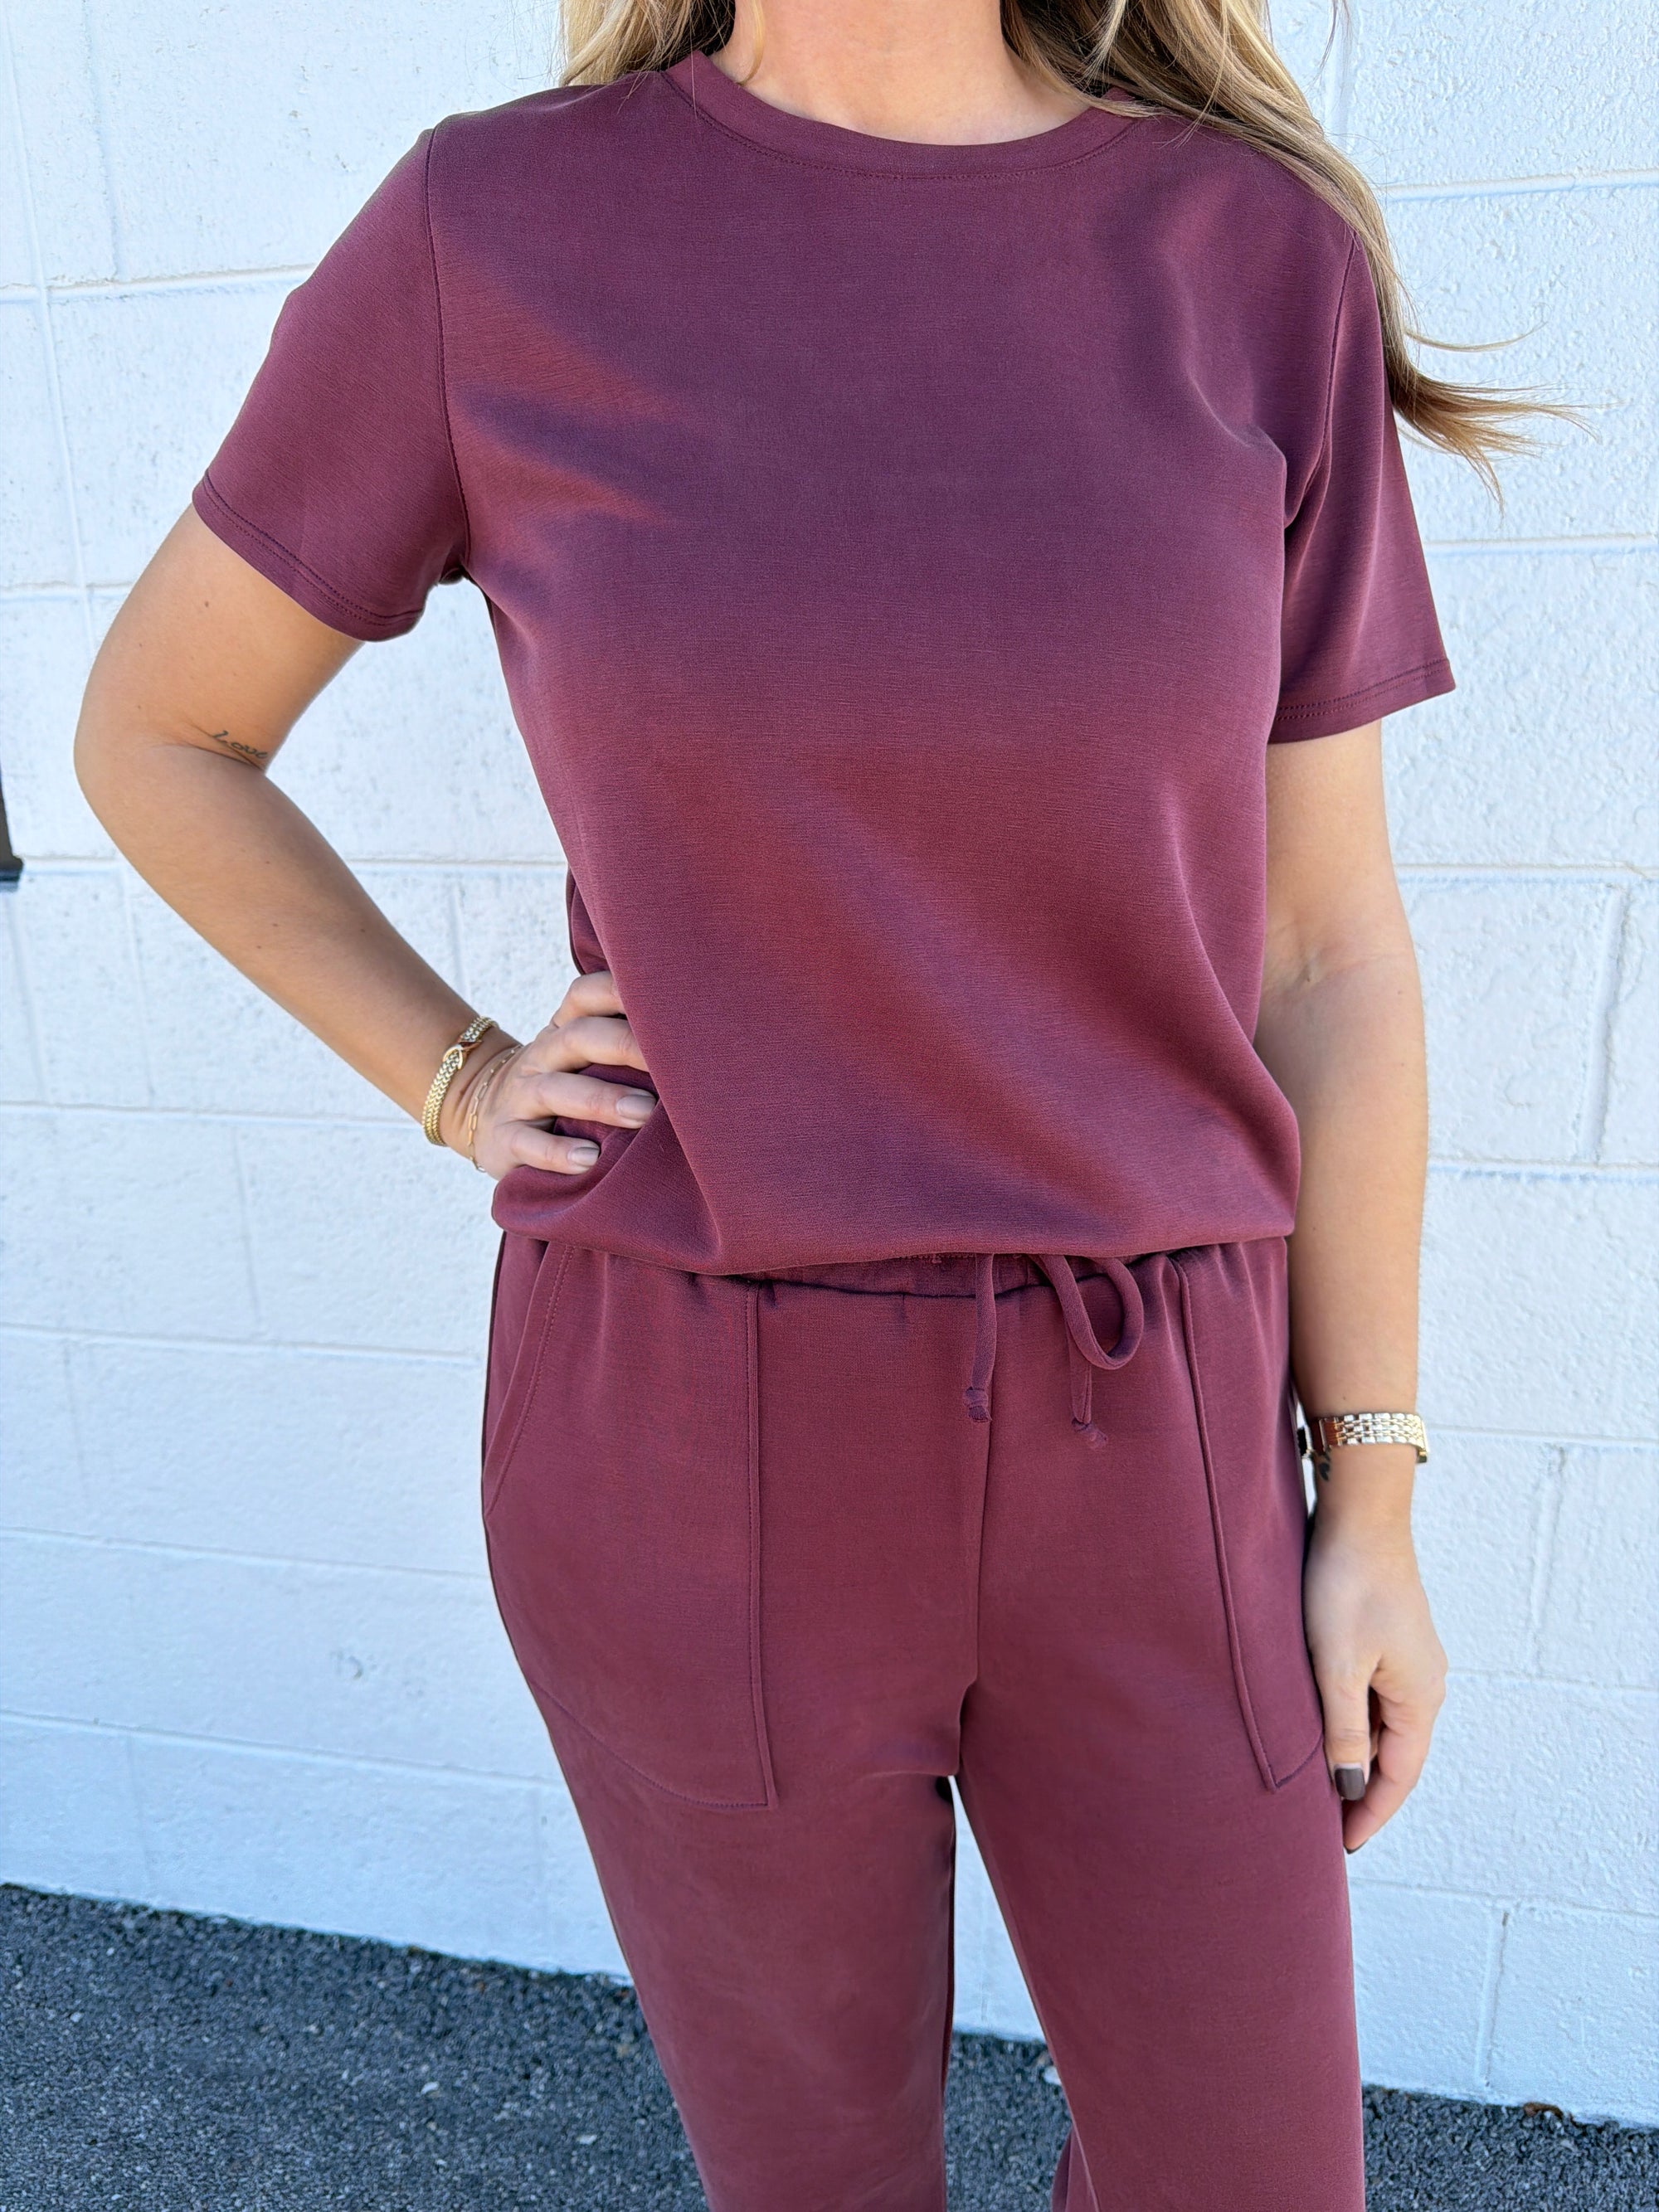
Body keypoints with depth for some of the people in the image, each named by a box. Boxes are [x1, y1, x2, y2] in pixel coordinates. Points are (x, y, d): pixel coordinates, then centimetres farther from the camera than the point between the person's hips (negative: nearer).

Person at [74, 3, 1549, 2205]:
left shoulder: (1263, 262, -1)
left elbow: (1325, 949, 0)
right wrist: (469, 1090, -2)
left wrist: (1374, 1504, 4)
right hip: (687, 1440, -1)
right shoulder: (493, 230, -5)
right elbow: (151, 734, 8)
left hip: (1129, 1449, 2)